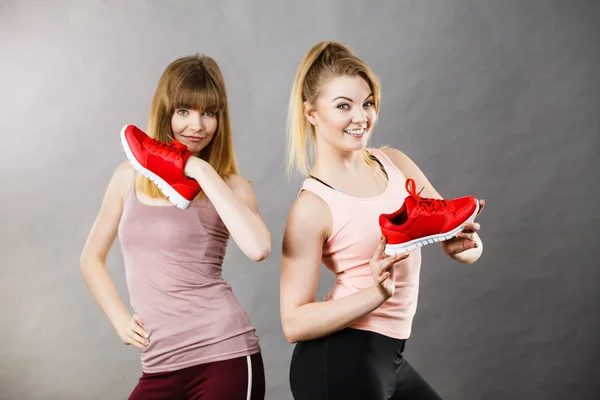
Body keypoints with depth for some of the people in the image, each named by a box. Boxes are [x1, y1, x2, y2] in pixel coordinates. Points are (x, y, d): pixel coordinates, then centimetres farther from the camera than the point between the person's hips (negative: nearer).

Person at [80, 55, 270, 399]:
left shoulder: (230, 185, -3)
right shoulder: (130, 177, 7)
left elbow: (258, 248, -23)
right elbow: (93, 257, 18)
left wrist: (204, 172, -16)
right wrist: (119, 319, 5)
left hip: (224, 356, -3)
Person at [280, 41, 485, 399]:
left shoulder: (395, 163, 2)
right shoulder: (312, 207, -15)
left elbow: (470, 247, 4)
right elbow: (294, 323, -16)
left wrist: (463, 242, -19)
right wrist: (377, 293, -27)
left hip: (388, 358, 7)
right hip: (338, 364, -6)